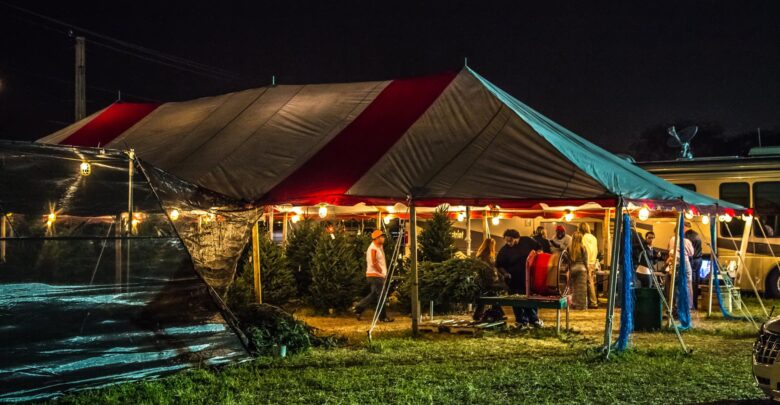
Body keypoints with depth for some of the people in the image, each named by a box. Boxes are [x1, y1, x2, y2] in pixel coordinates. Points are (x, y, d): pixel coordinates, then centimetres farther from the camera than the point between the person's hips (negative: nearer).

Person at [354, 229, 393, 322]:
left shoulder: (379, 247, 15)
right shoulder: (373, 248, -16)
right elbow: (374, 263, -22)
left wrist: (384, 273, 12)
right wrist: (382, 272, -15)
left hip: (379, 276, 10)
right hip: (375, 275, -10)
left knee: (374, 295, 15)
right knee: (381, 296, -5)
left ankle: (358, 308, 20)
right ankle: (383, 317, 1)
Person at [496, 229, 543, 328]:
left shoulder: (527, 241, -7)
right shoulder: (504, 250, -9)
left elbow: (539, 248, 8)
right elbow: (499, 265, -2)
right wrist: (505, 273, -17)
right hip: (514, 280, -1)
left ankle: (533, 319, 23)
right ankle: (521, 320, 17)